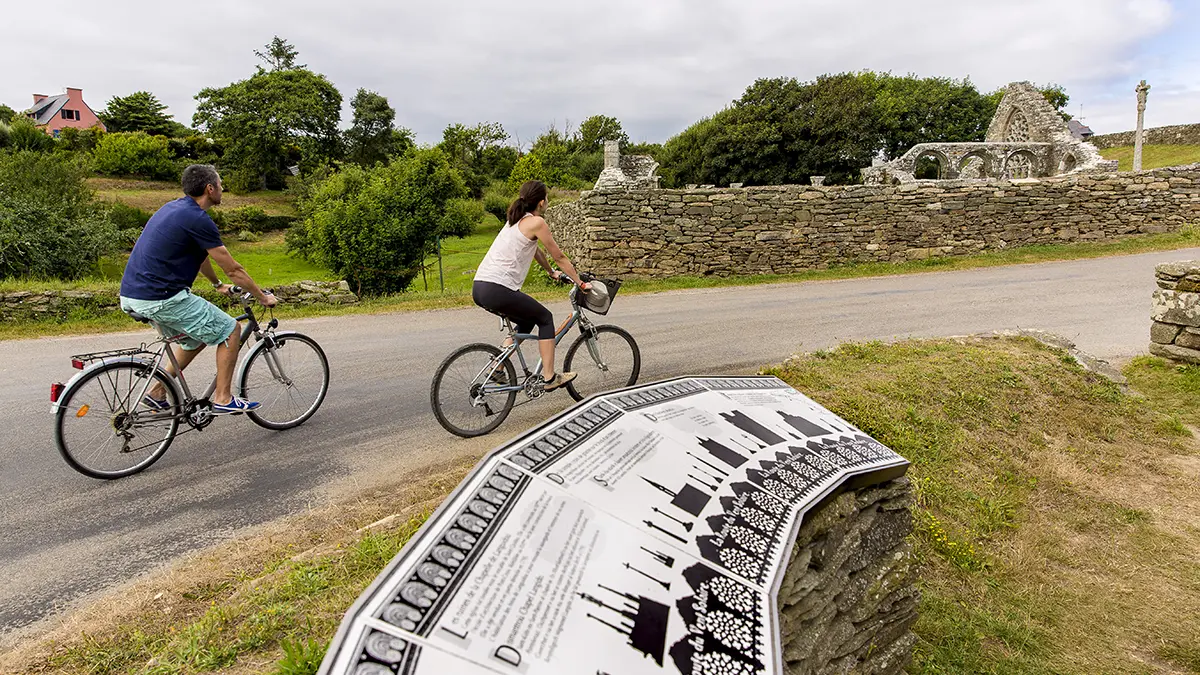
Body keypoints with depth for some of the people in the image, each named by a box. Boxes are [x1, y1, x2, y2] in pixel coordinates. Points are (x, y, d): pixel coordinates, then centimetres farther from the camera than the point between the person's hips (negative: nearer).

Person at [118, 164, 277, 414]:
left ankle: (157, 393, 26)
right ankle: (222, 399, 5)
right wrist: (263, 297, 3)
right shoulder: (198, 219, -14)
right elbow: (233, 269, -9)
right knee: (230, 331, 1)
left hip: (132, 295, 10)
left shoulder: (174, 208, 16)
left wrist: (218, 285, 43)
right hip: (161, 298, -10)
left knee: (196, 338, 26)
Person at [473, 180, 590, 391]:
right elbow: (559, 257, 1)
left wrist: (552, 272, 48)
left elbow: (535, 251, 36)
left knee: (527, 321, 25)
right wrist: (581, 284, 11)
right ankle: (549, 378, 10)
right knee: (545, 319, 9)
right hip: (498, 290, -9)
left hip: (479, 287, 9)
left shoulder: (516, 220, 21)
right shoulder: (536, 222, -5)